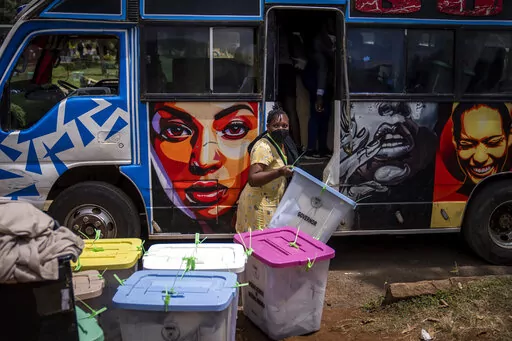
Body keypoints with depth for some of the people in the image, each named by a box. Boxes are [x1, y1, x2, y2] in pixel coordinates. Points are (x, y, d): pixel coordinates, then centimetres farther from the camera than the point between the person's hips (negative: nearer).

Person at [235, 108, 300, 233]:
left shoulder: (284, 143, 7)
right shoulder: (263, 147, -21)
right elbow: (252, 180, -31)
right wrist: (279, 172, -40)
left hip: (273, 203, 9)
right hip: (259, 204, -9)